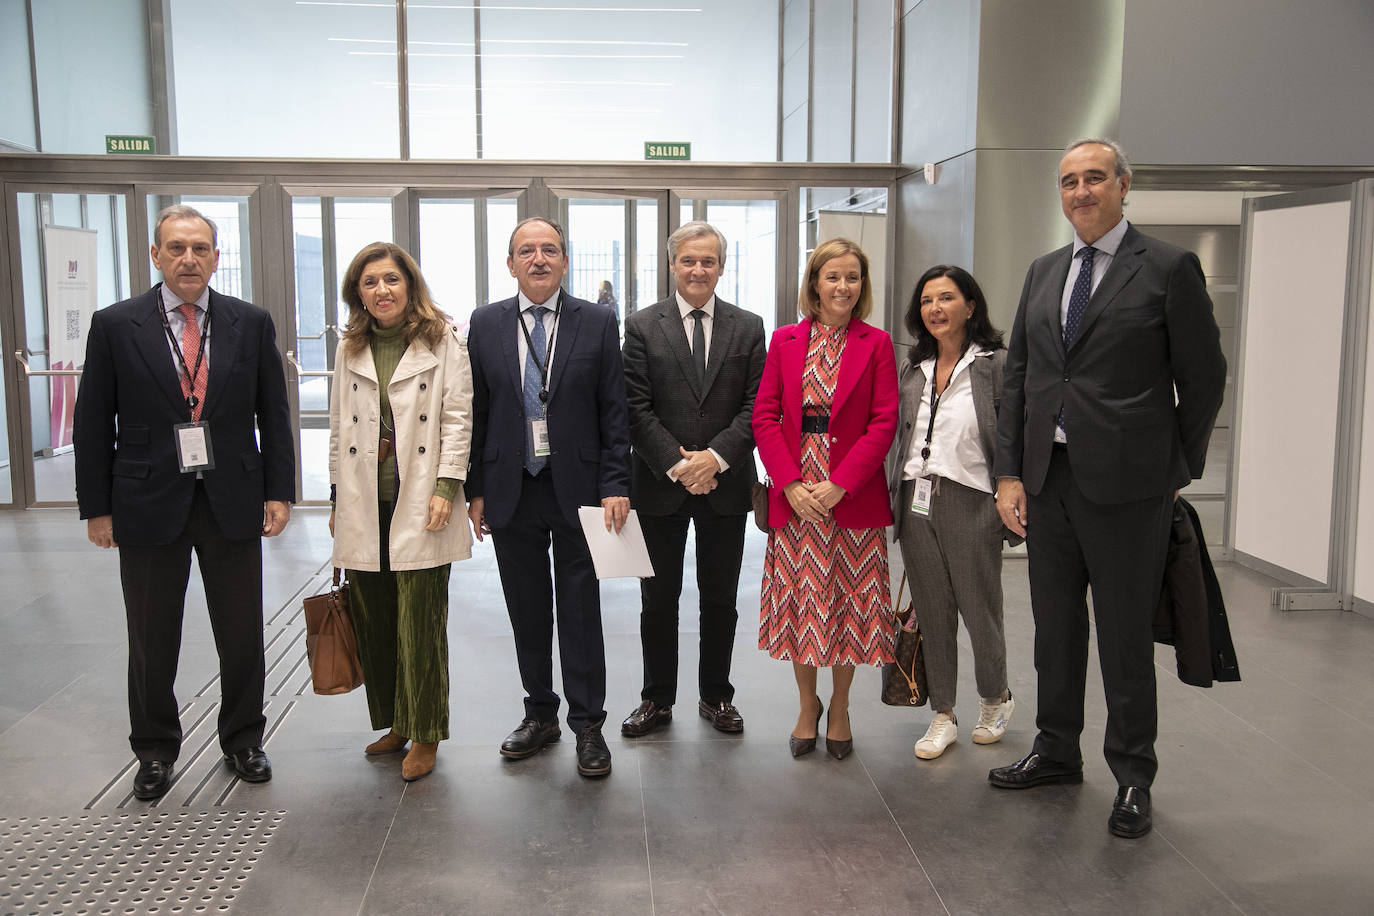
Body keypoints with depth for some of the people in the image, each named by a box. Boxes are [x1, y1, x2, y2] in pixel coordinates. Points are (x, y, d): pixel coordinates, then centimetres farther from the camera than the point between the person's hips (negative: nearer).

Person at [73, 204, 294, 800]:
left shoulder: (251, 324, 3)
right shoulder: (115, 326, -1)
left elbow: (274, 416, 6)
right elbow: (92, 424, 1)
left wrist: (279, 491, 0)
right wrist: (97, 507, -2)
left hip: (233, 503, 1)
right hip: (149, 506, -1)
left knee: (242, 636, 10)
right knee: (152, 643, 11)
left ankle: (242, 741, 30)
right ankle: (156, 751, 30)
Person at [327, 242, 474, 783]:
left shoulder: (443, 341, 1)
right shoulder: (350, 349, 14)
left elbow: (457, 418, -3)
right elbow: (339, 427, 16)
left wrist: (446, 487, -12)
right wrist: (338, 497, 13)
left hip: (419, 504, -4)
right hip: (363, 507, 5)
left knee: (420, 621, -2)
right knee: (373, 620, 8)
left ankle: (424, 734, 11)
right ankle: (395, 722, 23)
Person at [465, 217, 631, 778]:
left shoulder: (597, 322, 0)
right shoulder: (486, 324, 5)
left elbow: (614, 411, -1)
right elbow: (475, 412, 7)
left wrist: (614, 486, -8)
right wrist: (475, 489, 3)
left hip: (577, 488, -2)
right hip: (511, 490, 2)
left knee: (580, 610, 3)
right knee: (527, 610, 11)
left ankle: (587, 725, 14)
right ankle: (540, 714, 27)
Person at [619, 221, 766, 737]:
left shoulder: (748, 328, 5)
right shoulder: (642, 326, 0)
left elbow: (758, 406, -2)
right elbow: (636, 408, -6)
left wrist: (716, 457, -14)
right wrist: (676, 465, -14)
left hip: (725, 484, 1)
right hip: (660, 484, -1)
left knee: (720, 599, 11)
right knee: (658, 599, 9)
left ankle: (716, 696, 27)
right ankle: (657, 699, 24)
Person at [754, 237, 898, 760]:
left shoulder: (876, 344, 1)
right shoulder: (785, 340, 6)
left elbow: (884, 423, -5)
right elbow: (764, 416, 1)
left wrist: (839, 484, -14)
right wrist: (792, 483, -11)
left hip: (853, 496, -1)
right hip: (794, 495, 1)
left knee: (848, 604, 6)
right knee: (799, 605, 8)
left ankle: (840, 708, 24)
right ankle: (807, 706, 25)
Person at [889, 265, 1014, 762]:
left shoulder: (996, 363, -5)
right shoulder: (912, 368, 11)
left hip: (971, 504, -5)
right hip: (915, 504, 5)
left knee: (979, 610, 7)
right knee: (932, 615, 10)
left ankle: (995, 698, 33)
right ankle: (943, 715, 22)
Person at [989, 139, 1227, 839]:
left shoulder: (1169, 269, -5)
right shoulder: (1043, 273, 12)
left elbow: (1203, 379, -2)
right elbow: (1017, 377, 10)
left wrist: (1178, 471, 1)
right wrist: (1008, 473, 4)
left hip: (1126, 483, -5)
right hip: (1046, 478, 5)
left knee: (1124, 635, 5)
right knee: (1055, 625, 16)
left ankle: (1132, 777, 22)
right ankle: (1056, 751, 33)